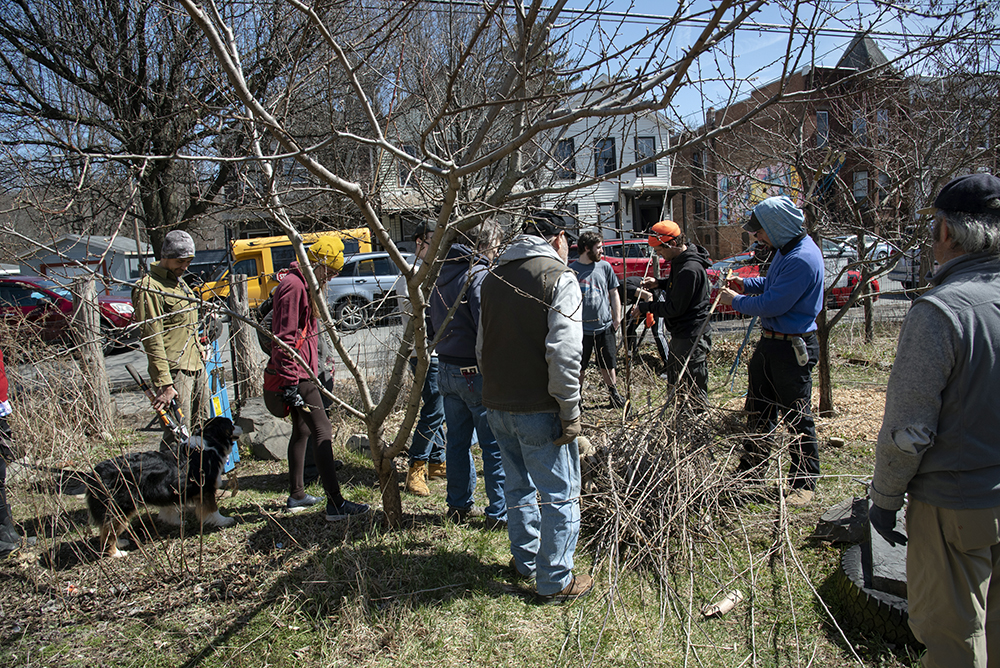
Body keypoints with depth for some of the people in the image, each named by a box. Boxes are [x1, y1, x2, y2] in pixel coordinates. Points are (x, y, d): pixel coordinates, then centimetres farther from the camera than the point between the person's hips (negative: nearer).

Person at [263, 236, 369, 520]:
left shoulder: (304, 285, 18)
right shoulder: (293, 286, -15)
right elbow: (285, 337, -21)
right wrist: (290, 382, -24)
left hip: (300, 374, 11)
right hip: (295, 375, -11)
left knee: (302, 430, 17)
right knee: (323, 432, -13)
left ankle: (296, 496, 29)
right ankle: (335, 504, -13)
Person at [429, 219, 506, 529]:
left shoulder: (443, 274, 9)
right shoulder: (480, 276, -17)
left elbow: (433, 327, 17)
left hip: (446, 370, 8)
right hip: (477, 373, -8)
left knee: (457, 440, 17)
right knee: (495, 445, 3)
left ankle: (458, 506, 28)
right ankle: (499, 512, 11)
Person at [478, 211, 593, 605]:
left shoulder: (495, 278, 12)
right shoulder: (559, 277, -10)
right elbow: (564, 353, -19)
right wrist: (570, 412, -14)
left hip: (497, 406, 7)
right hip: (539, 409, -7)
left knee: (519, 486, 22)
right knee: (559, 495, 6)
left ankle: (525, 560, 37)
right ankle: (555, 582, 15)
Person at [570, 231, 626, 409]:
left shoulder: (605, 266, 2)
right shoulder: (572, 270, -6)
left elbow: (614, 294, 10)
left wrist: (617, 318, 3)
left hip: (605, 327, 2)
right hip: (582, 328, -2)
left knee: (607, 365, 15)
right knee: (580, 367, 10)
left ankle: (614, 393, 33)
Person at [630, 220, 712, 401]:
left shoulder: (689, 269, -26)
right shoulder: (680, 260, 6)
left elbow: (675, 308, -23)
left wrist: (647, 307, -11)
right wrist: (659, 283, 8)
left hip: (692, 338, -11)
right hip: (680, 335, 11)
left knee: (695, 391, -2)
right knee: (674, 384, 21)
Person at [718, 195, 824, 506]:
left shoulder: (803, 258, -24)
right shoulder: (786, 249, 8)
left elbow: (772, 304, -24)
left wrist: (736, 301, -10)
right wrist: (747, 284, 8)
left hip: (793, 348, -10)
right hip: (770, 341, 10)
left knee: (798, 417, 2)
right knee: (758, 410, 18)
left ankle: (804, 483, 16)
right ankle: (749, 471, 33)